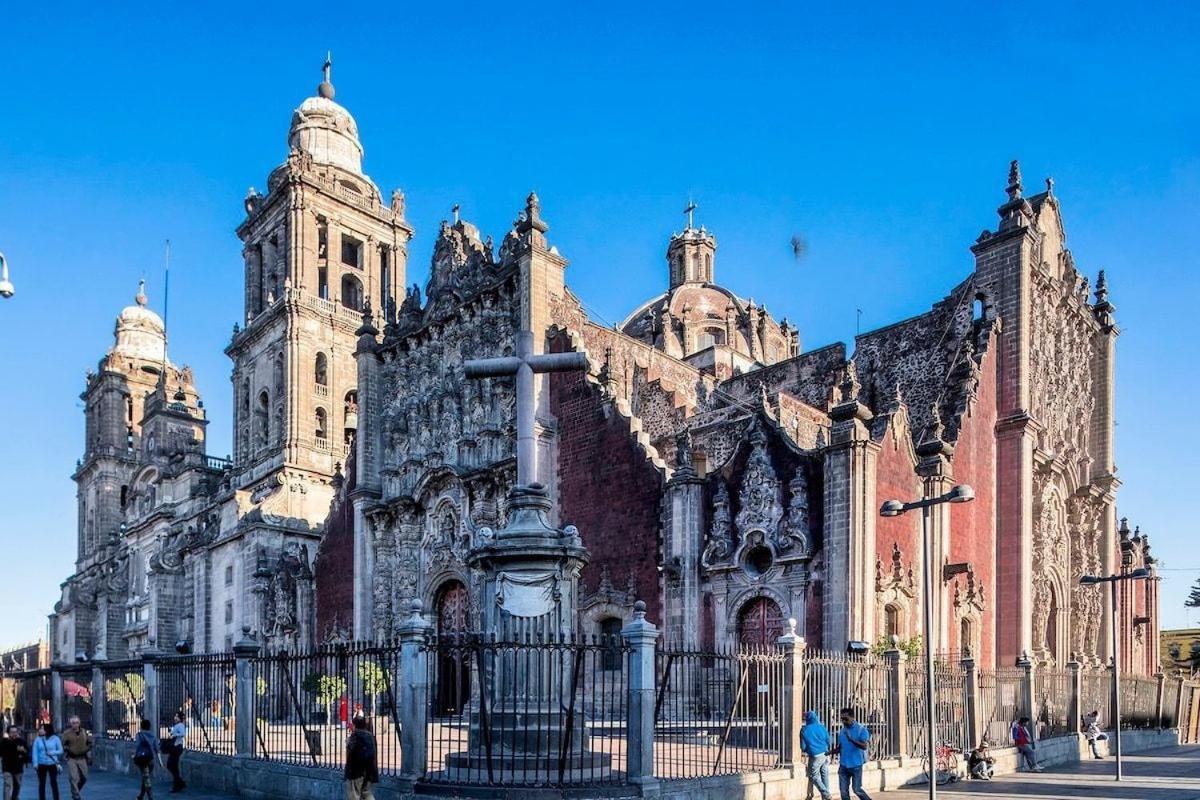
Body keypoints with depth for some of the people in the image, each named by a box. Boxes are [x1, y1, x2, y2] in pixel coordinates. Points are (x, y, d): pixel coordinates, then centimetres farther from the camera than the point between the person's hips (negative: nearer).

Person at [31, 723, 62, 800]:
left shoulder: (55, 738, 0)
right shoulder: (37, 740, 1)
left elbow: (60, 751, 2)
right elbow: (35, 752, -5)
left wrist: (53, 752, -16)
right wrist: (35, 763, -14)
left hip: (52, 764, -1)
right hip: (41, 764, 1)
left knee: (54, 782, 2)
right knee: (41, 783, 5)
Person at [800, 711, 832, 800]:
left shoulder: (804, 730, -5)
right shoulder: (821, 727, 2)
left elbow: (803, 747, -2)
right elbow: (828, 741, 7)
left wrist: (806, 750, 20)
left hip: (815, 756, -4)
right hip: (825, 755, 4)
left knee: (814, 777, 6)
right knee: (825, 776, 11)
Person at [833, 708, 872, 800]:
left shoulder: (861, 729, -9)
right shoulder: (842, 730, 8)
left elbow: (864, 746, -20)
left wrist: (851, 740, -34)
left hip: (856, 765, -5)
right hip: (843, 765, 5)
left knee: (856, 789, 1)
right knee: (844, 791, 2)